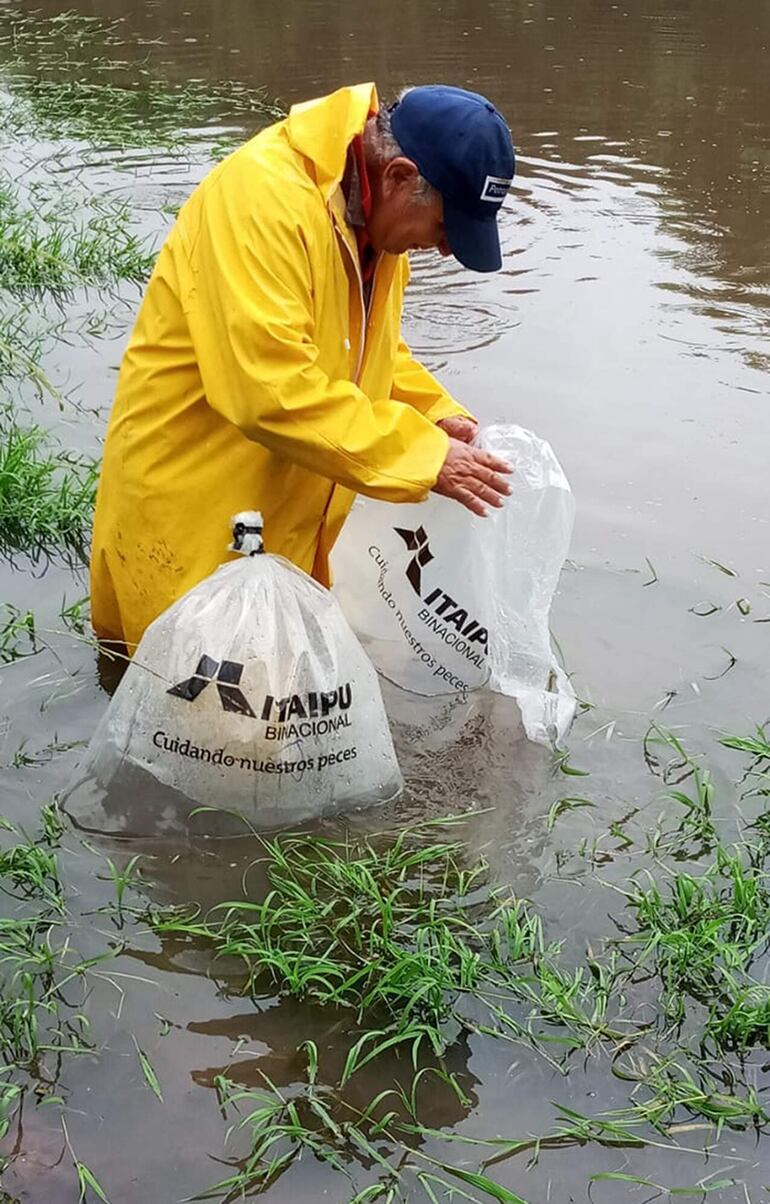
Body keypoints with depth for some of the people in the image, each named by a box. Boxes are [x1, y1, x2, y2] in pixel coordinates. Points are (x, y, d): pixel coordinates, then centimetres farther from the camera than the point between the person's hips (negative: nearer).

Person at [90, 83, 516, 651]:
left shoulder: (373, 216, 3)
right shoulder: (265, 198, -26)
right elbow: (271, 389, -33)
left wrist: (437, 415, -1)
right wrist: (424, 455, -27)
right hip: (189, 514, -8)